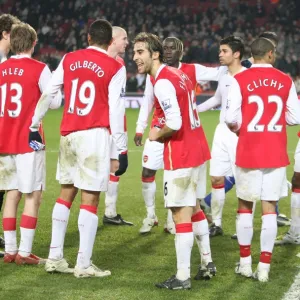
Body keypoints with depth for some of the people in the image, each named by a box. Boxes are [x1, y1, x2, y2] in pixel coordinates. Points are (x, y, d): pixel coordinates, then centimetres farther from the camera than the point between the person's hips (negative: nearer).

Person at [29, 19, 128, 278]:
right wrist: (122, 150, -4)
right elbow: (116, 111, -8)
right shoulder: (115, 68, -4)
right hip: (95, 136, -5)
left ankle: (55, 258, 18)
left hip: (69, 135, 5)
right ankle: (84, 265, -1)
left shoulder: (69, 60, 8)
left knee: (66, 194, 16)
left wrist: (34, 126, 21)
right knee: (89, 199, -2)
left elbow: (47, 94, 10)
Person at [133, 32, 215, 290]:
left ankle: (183, 277, -2)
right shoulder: (179, 75, 10)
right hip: (198, 149, 10)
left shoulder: (163, 82, -18)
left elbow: (175, 123, -26)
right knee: (192, 206, 22)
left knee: (181, 213, -5)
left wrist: (157, 135, -8)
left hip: (180, 155, -10)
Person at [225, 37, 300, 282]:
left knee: (245, 205, 14)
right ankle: (264, 267, 2)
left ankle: (245, 262, 19)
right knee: (269, 207, 3)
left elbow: (232, 118, -11)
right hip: (276, 154, 1)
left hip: (248, 152, -1)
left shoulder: (240, 80, -7)